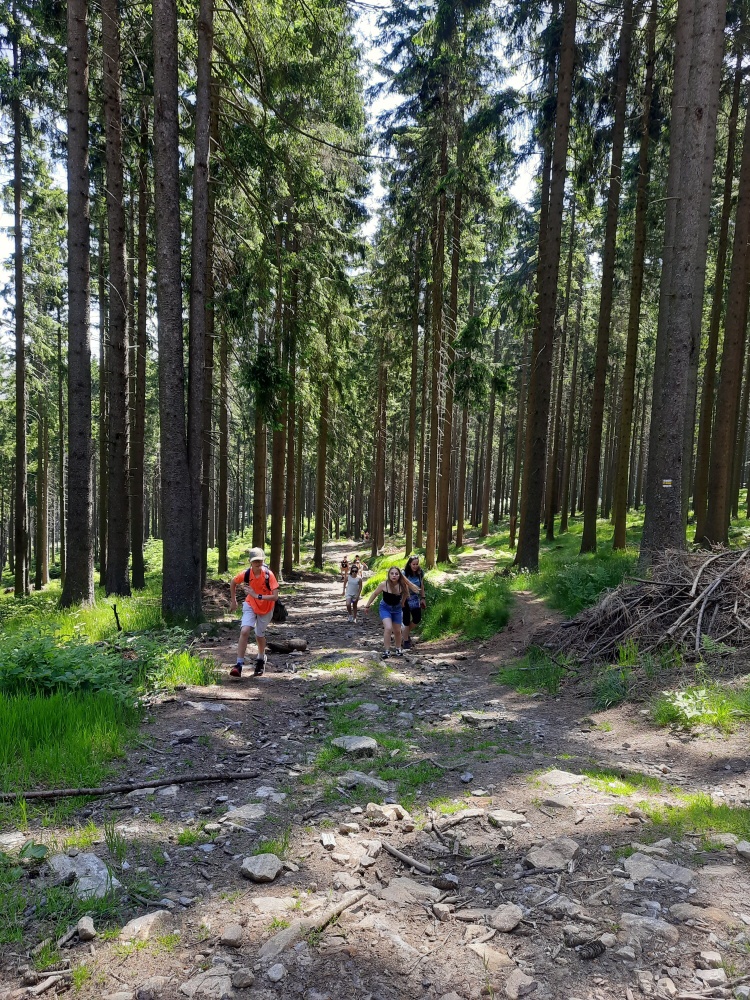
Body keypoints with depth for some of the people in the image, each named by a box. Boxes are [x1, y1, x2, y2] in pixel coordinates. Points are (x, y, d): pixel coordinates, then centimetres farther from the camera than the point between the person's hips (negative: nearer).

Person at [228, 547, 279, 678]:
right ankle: (239, 665, -16)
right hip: (250, 605, 1)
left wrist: (257, 596, -35)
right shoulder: (246, 574, -18)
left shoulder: (268, 575, -26)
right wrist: (233, 601, 9)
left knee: (259, 635, 12)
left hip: (266, 608, -1)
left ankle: (261, 659, 42)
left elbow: (275, 597, -30)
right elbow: (233, 583, 4)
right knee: (244, 631, -18)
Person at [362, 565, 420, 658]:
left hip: (397, 608, 2)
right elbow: (374, 594, -8)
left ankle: (398, 648, 39)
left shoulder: (402, 585, -22)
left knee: (397, 630, 13)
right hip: (385, 608, -2)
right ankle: (386, 650, -7)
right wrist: (367, 606, -1)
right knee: (388, 628, -21)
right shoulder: (384, 584, -24)